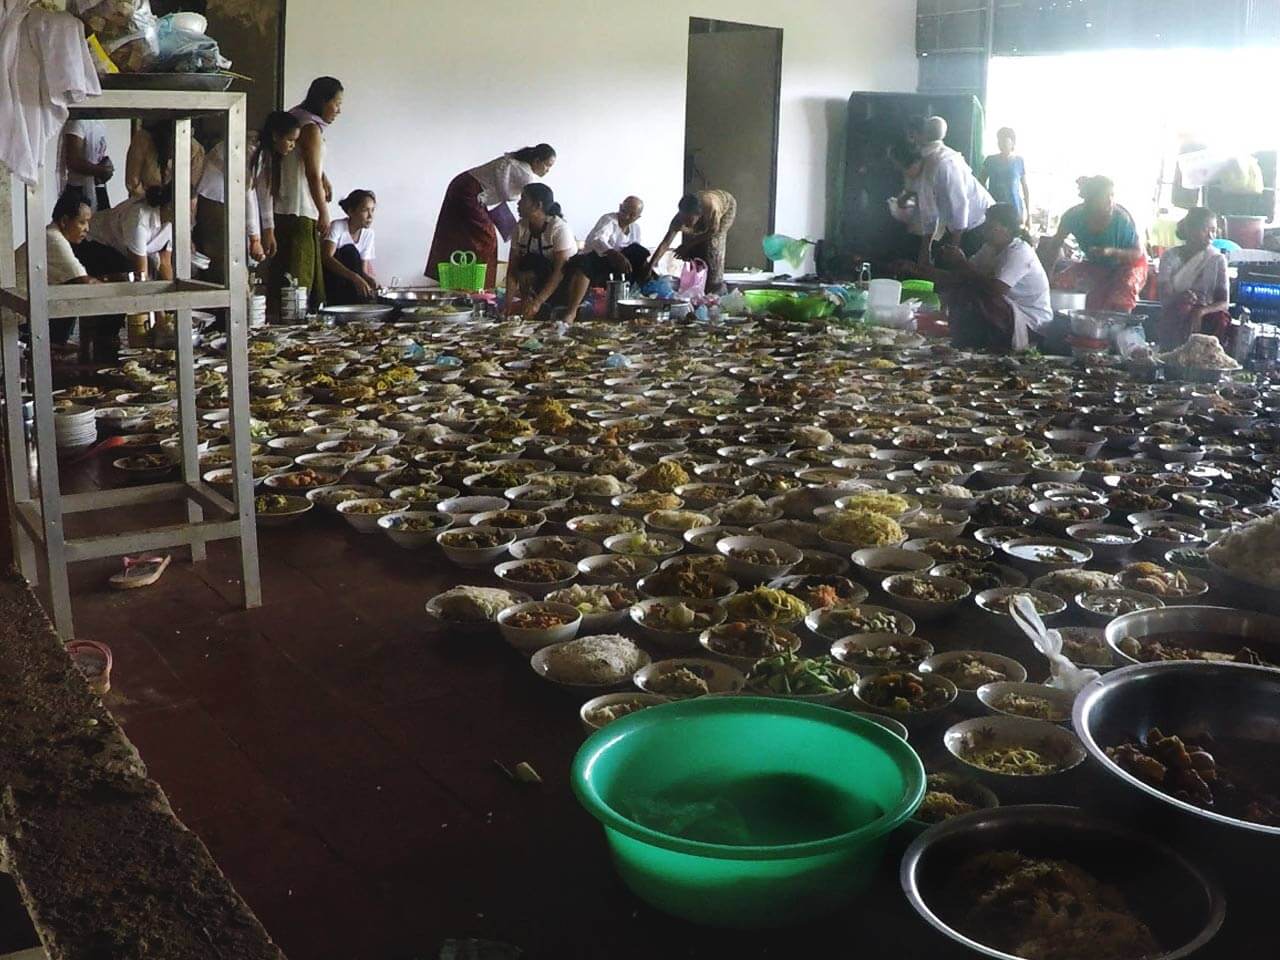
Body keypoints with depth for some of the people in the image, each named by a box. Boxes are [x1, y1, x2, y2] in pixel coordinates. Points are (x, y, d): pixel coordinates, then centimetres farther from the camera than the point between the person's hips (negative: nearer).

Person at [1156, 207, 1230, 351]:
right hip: (1174, 317, -2)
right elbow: (1164, 298, -12)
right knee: (1182, 308, -34)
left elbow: (1224, 302, -7)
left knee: (1221, 318, -30)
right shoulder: (1170, 257, -4)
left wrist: (1201, 311, -29)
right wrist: (1179, 298, -37)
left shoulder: (1218, 259, 0)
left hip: (1206, 316, 2)